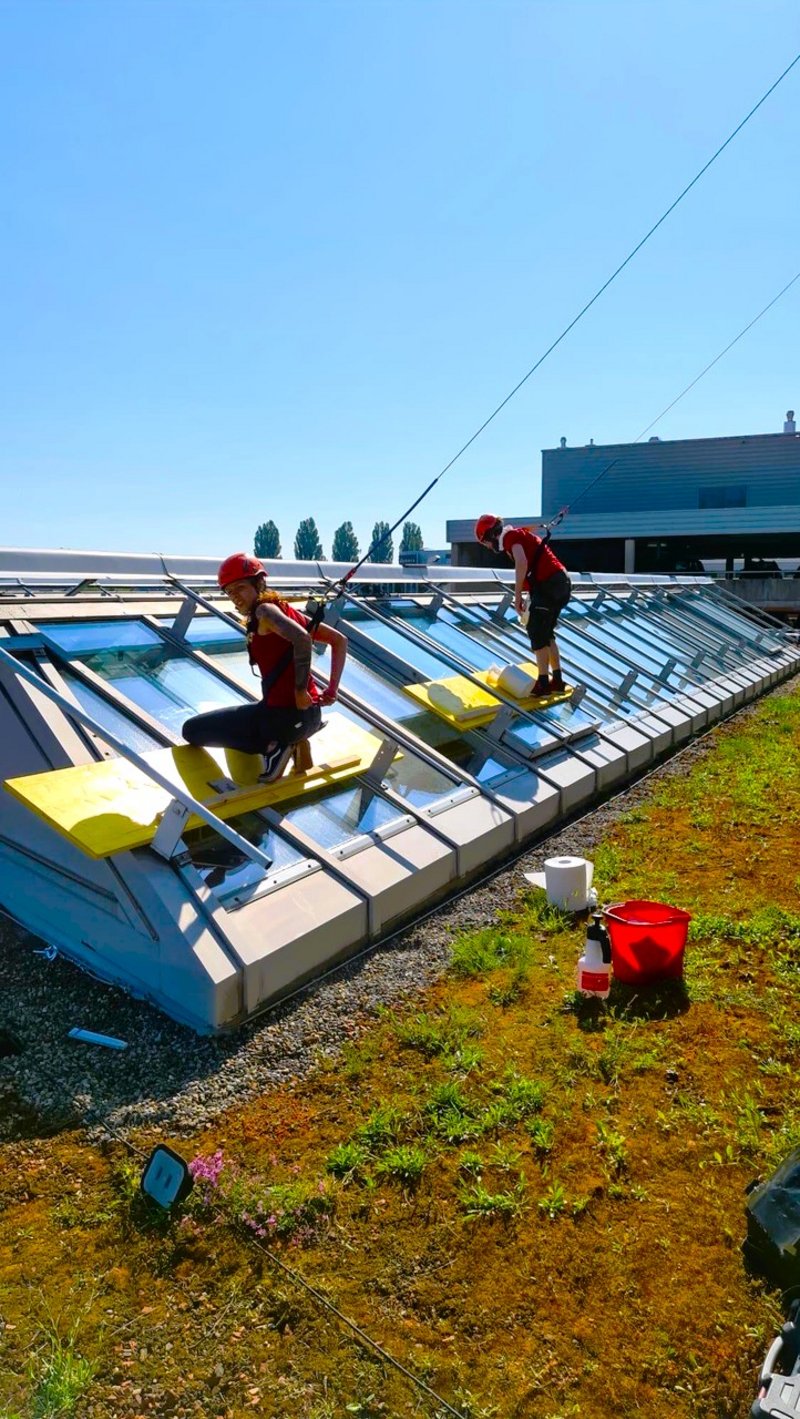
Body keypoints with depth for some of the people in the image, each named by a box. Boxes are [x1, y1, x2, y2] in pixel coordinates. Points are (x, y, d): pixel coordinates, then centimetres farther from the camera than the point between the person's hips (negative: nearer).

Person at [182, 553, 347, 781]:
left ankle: (271, 745, -6)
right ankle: (292, 742, 14)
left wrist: (300, 690, -21)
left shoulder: (264, 610, -9)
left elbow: (302, 638, -29)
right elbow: (339, 640, 18)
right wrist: (332, 690, 13)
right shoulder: (287, 610, 15)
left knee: (192, 729, 6)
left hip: (282, 715, -9)